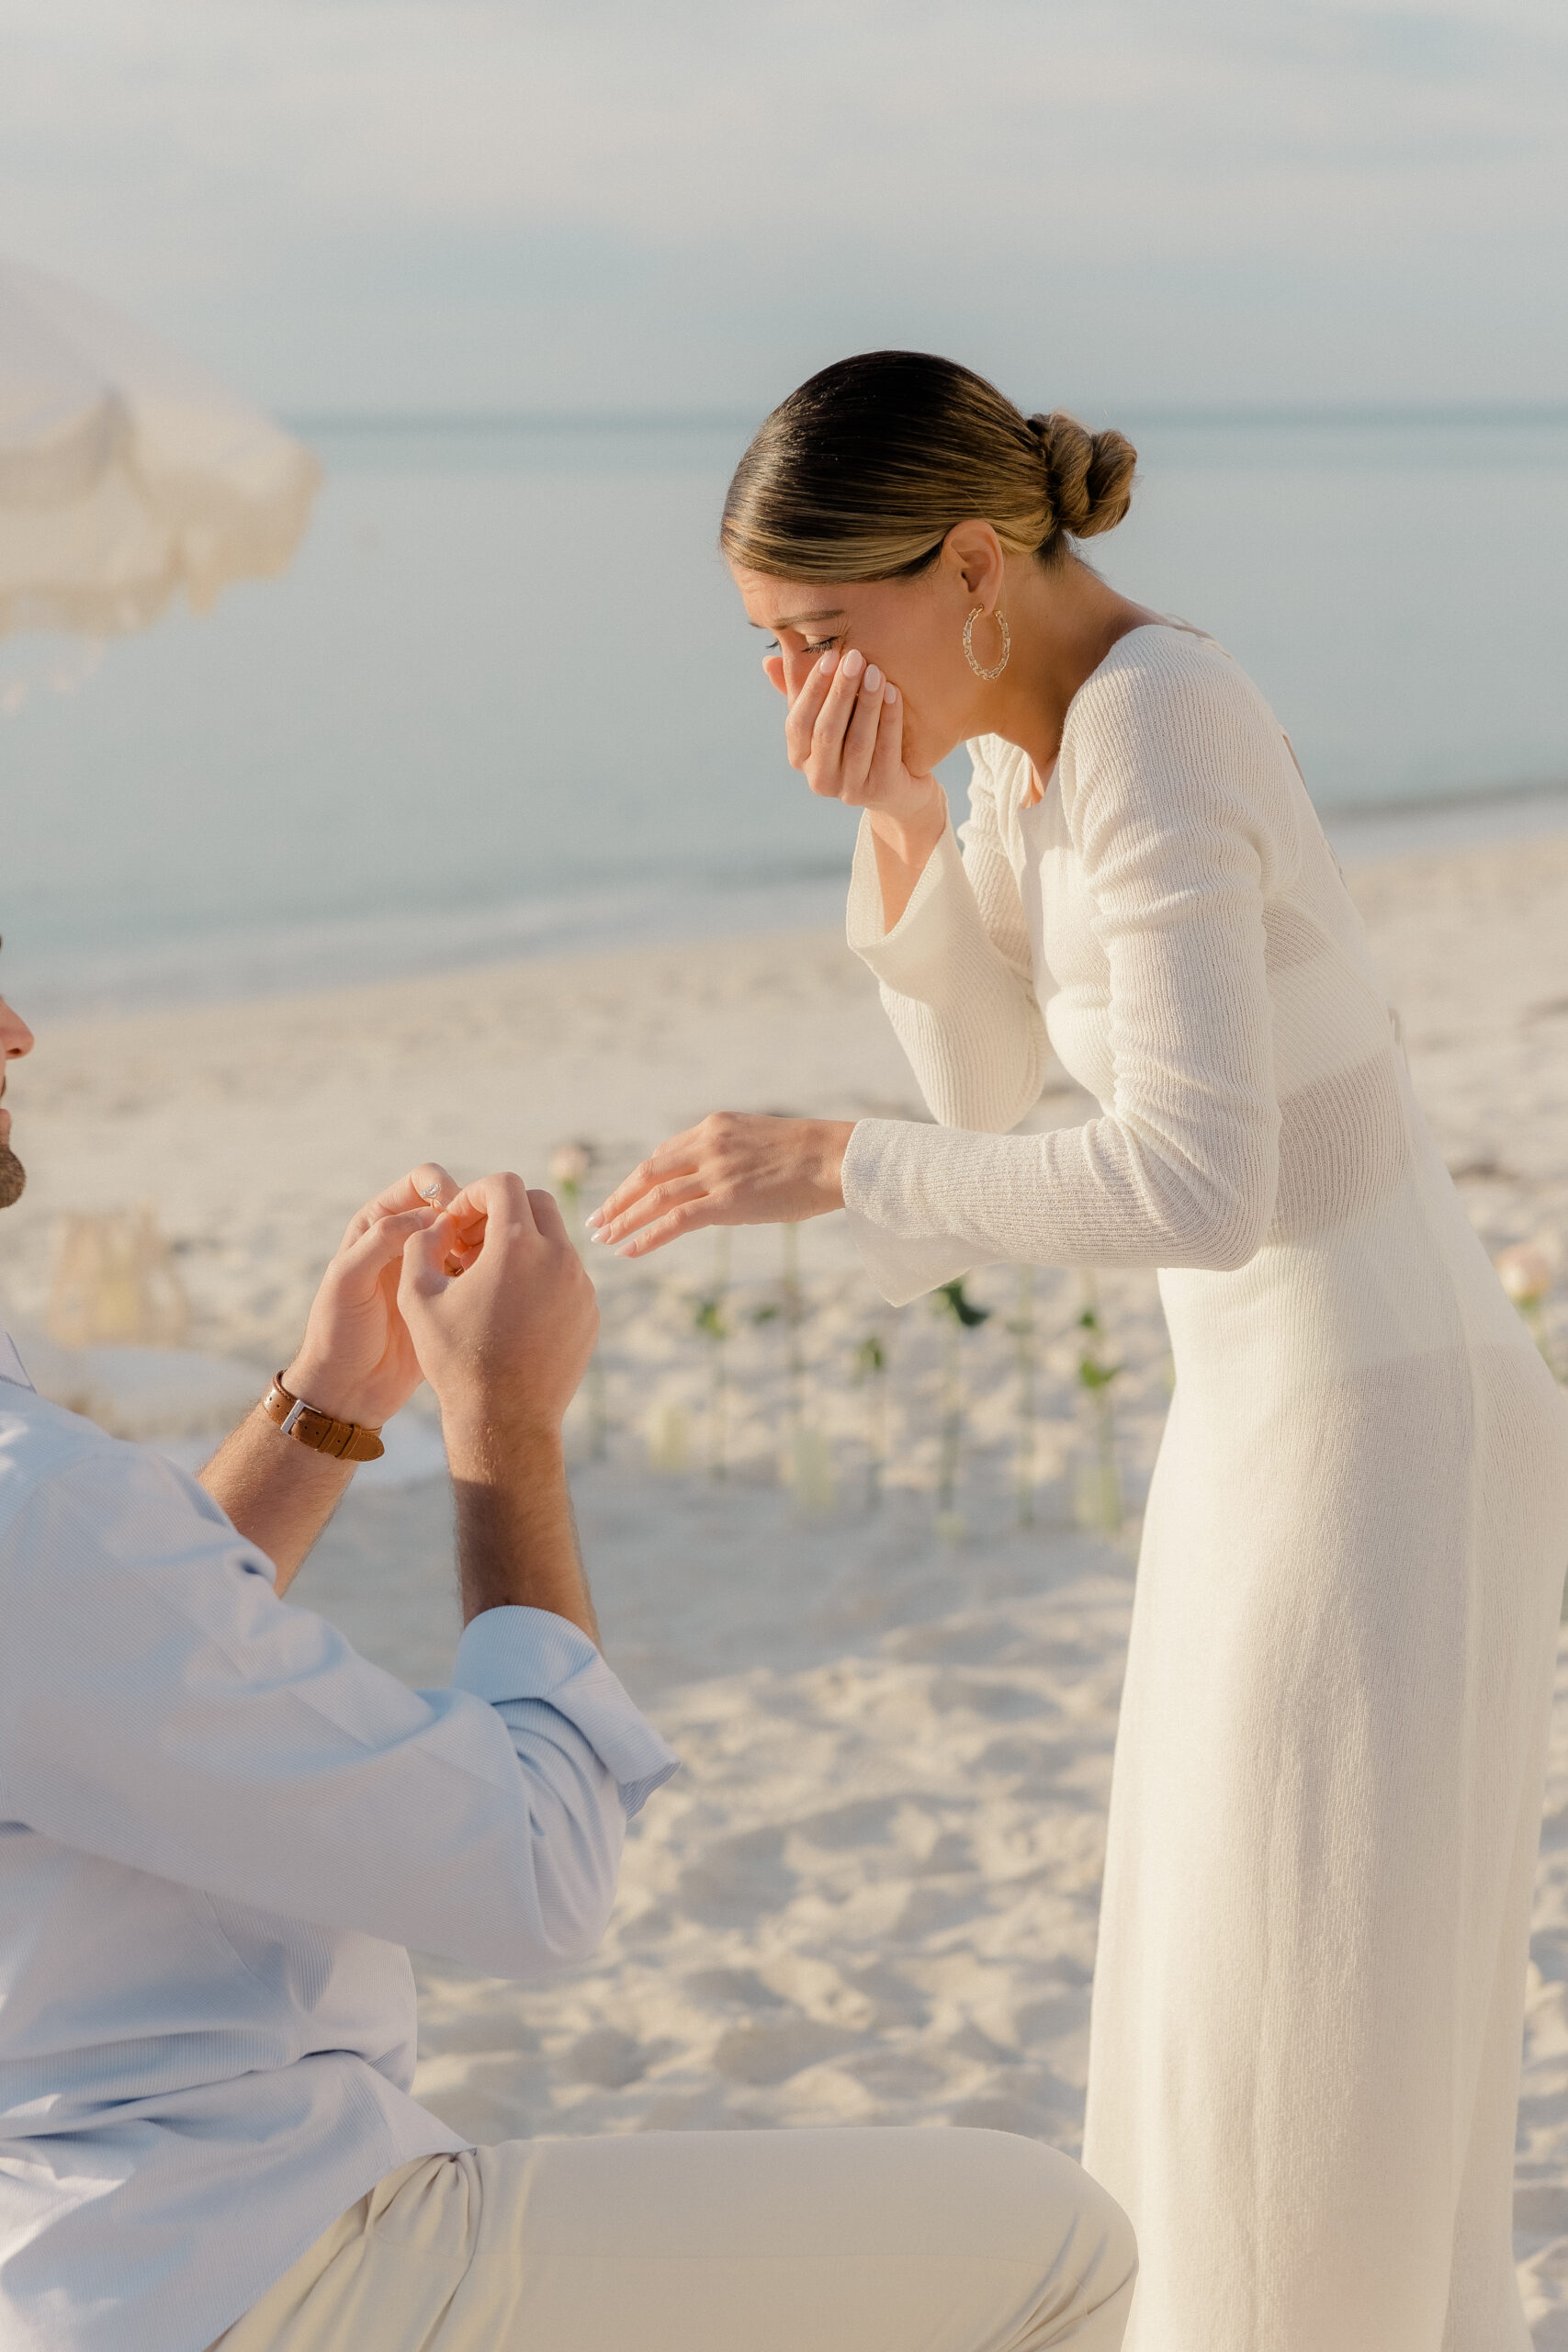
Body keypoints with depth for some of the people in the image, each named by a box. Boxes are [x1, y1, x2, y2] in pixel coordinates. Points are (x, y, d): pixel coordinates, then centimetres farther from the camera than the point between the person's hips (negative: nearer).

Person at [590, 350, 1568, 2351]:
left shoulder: (1158, 728, -24)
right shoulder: (1036, 727, 6)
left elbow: (1195, 1186, -32)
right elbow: (987, 1094, 9)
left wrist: (821, 1166, -24)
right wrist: (895, 830, -6)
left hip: (1386, 1447, -10)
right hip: (1277, 1417, 10)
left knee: (1329, 2084, 1)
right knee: (1230, 2035, 18)